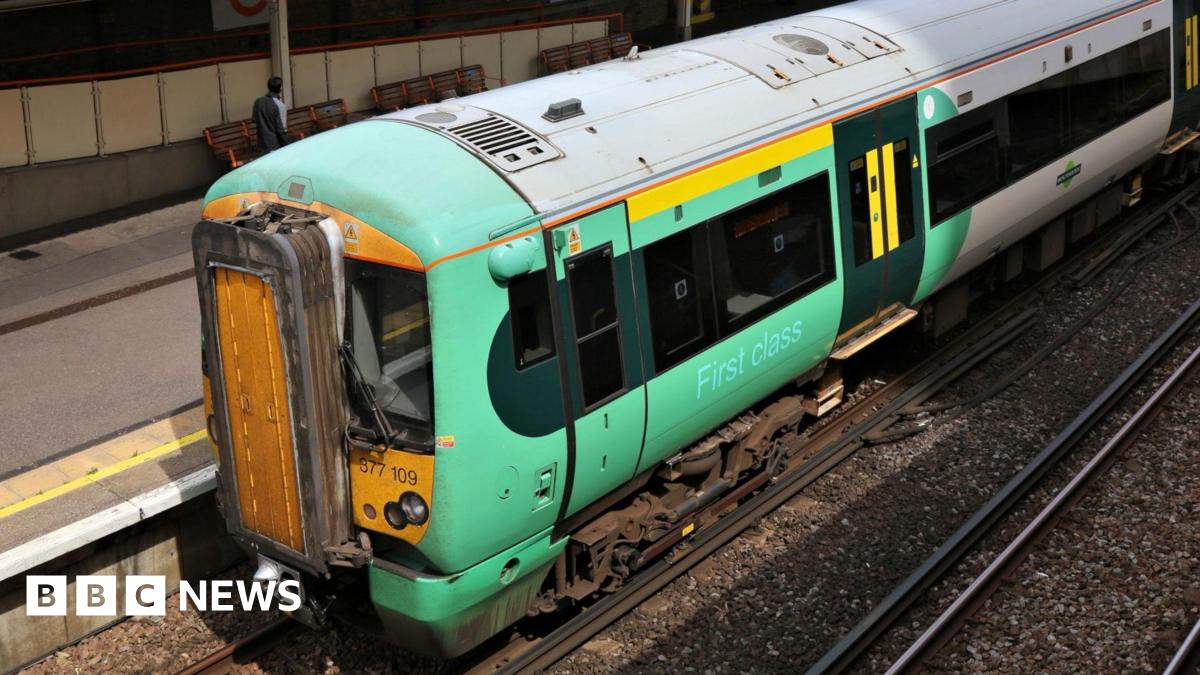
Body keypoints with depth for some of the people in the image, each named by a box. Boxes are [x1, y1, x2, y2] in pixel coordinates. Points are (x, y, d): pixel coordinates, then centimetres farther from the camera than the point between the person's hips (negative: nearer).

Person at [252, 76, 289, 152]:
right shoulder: (279, 106, -21)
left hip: (263, 142, 6)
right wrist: (286, 147, -9)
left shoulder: (258, 101, -2)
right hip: (276, 145, -6)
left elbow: (254, 120, 11)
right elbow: (281, 129, -19)